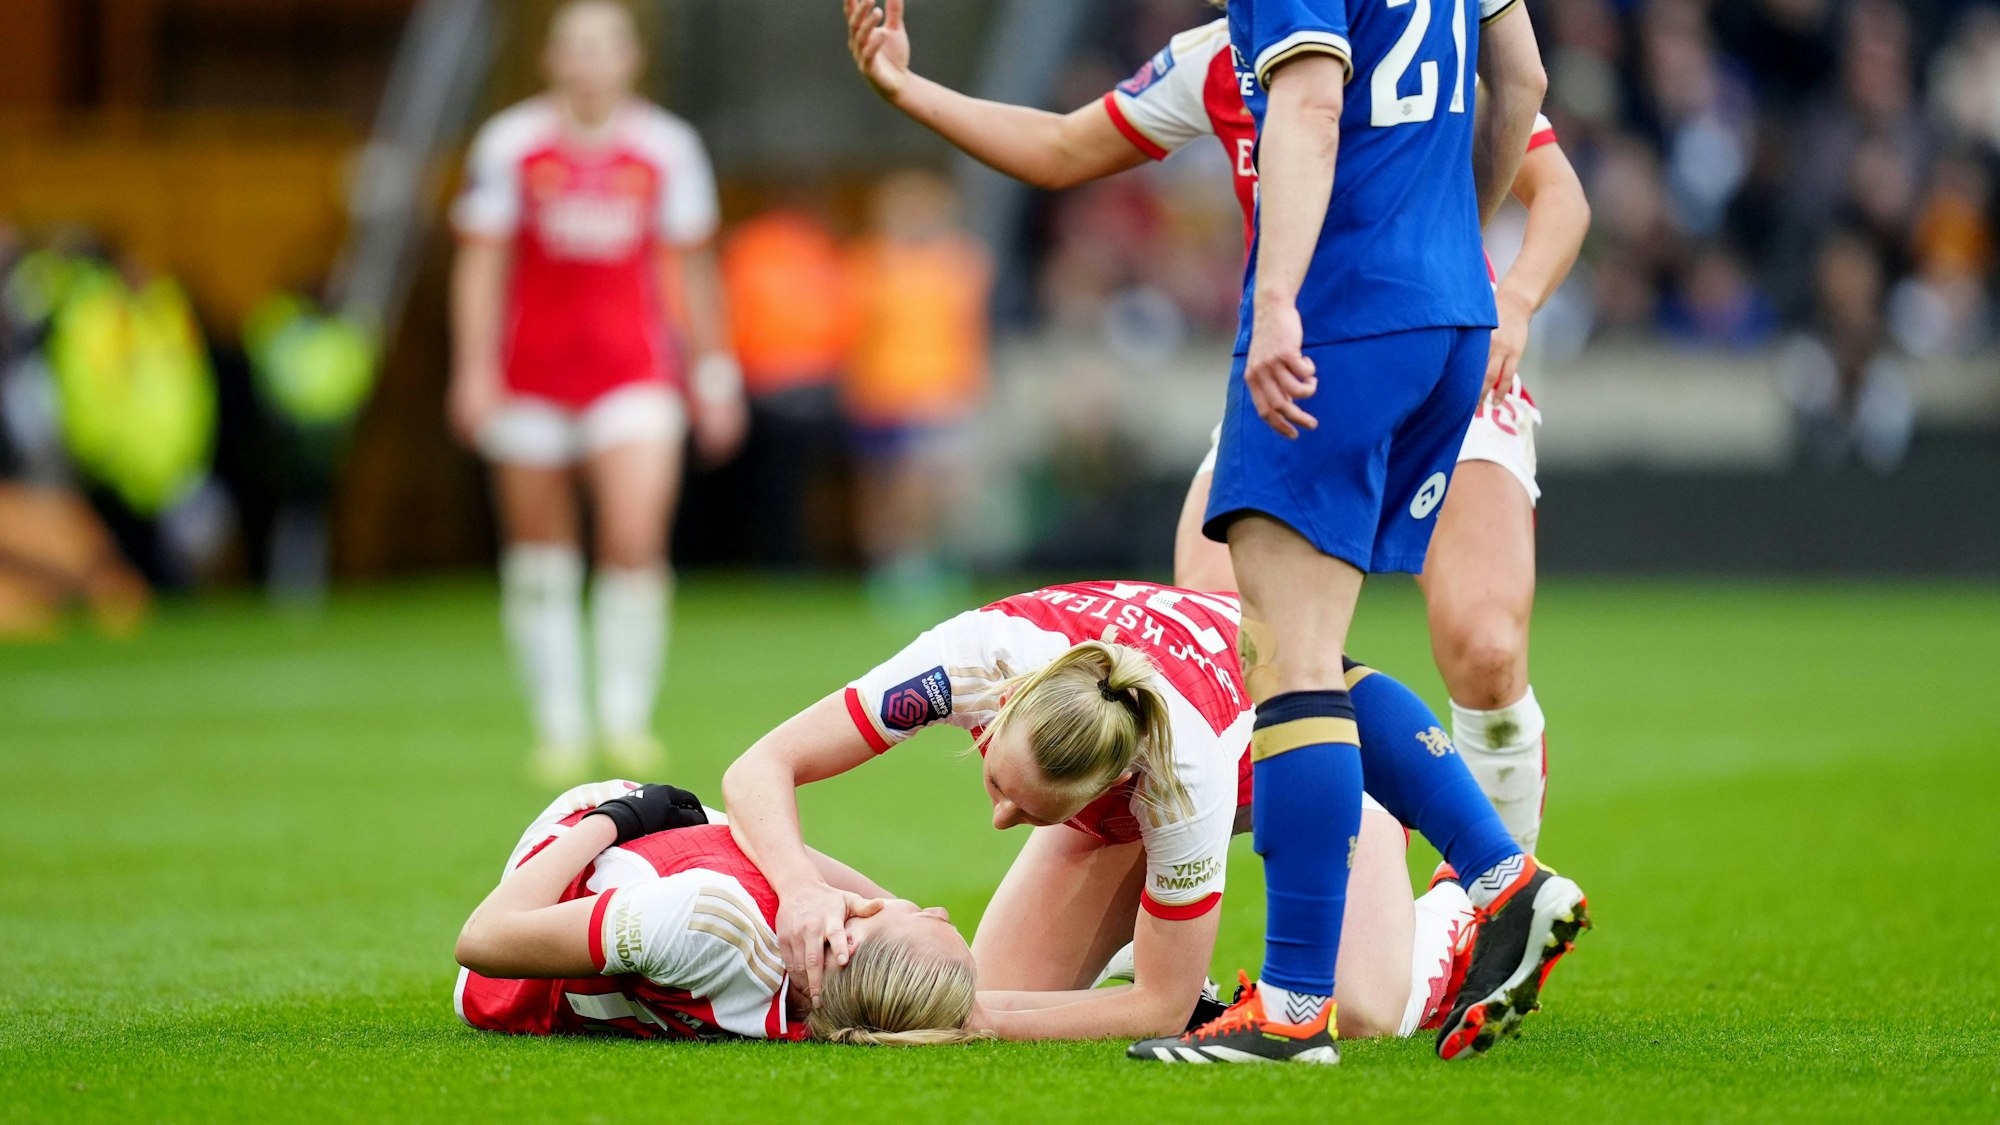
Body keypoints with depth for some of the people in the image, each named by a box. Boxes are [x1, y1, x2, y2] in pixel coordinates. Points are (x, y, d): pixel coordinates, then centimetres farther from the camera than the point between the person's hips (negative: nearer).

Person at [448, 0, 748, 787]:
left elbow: (691, 266, 12)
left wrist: (715, 373, 12)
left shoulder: (667, 147, 4)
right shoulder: (510, 144, 0)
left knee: (637, 541, -16)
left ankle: (627, 716, -3)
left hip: (634, 374, 0)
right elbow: (482, 260, 1)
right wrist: (475, 369, -7)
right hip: (531, 377, 0)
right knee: (540, 554, 5)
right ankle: (559, 726, 16)